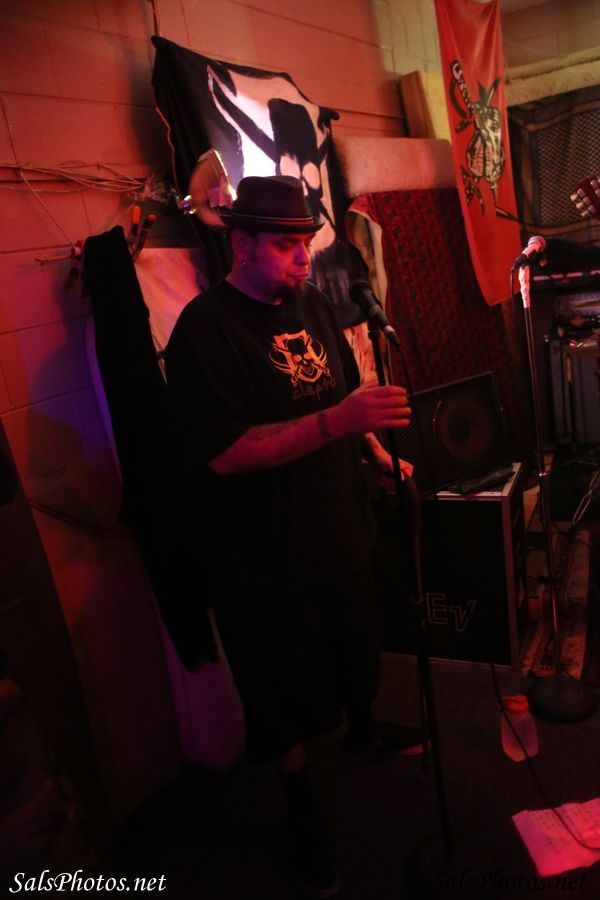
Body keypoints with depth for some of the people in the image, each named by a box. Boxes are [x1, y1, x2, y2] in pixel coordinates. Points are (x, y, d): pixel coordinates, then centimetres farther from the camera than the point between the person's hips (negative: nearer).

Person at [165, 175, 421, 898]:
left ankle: (363, 730, 57)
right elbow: (223, 452, -27)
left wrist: (379, 453, 9)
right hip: (265, 559, -6)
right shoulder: (205, 329, -19)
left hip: (340, 530, 7)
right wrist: (337, 421, -33)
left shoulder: (311, 304, 6)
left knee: (356, 649, 26)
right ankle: (302, 806, 39)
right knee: (288, 690, 12)